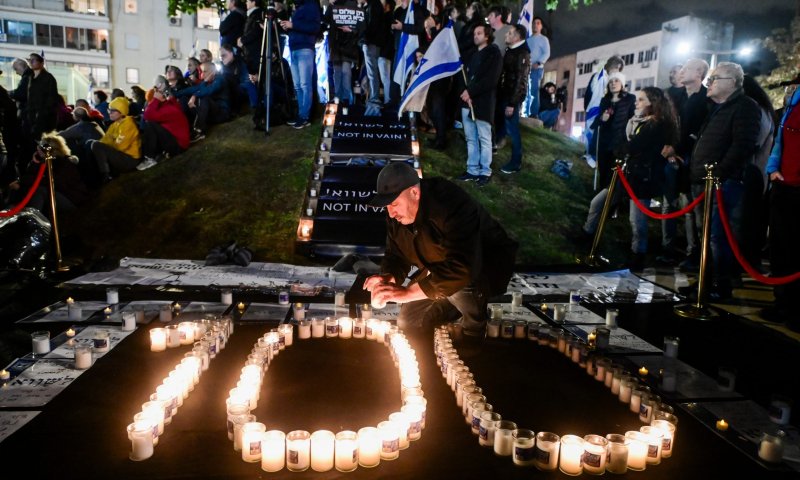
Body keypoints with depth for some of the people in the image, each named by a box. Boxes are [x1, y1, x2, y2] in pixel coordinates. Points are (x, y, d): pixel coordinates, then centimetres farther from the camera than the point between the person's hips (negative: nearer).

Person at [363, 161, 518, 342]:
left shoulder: (452, 205, -37)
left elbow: (462, 269, -47)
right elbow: (397, 255, -1)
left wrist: (408, 292, -48)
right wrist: (389, 278, -25)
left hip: (487, 265, -7)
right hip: (439, 269, 7)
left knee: (460, 284, -40)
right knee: (407, 324, 2)